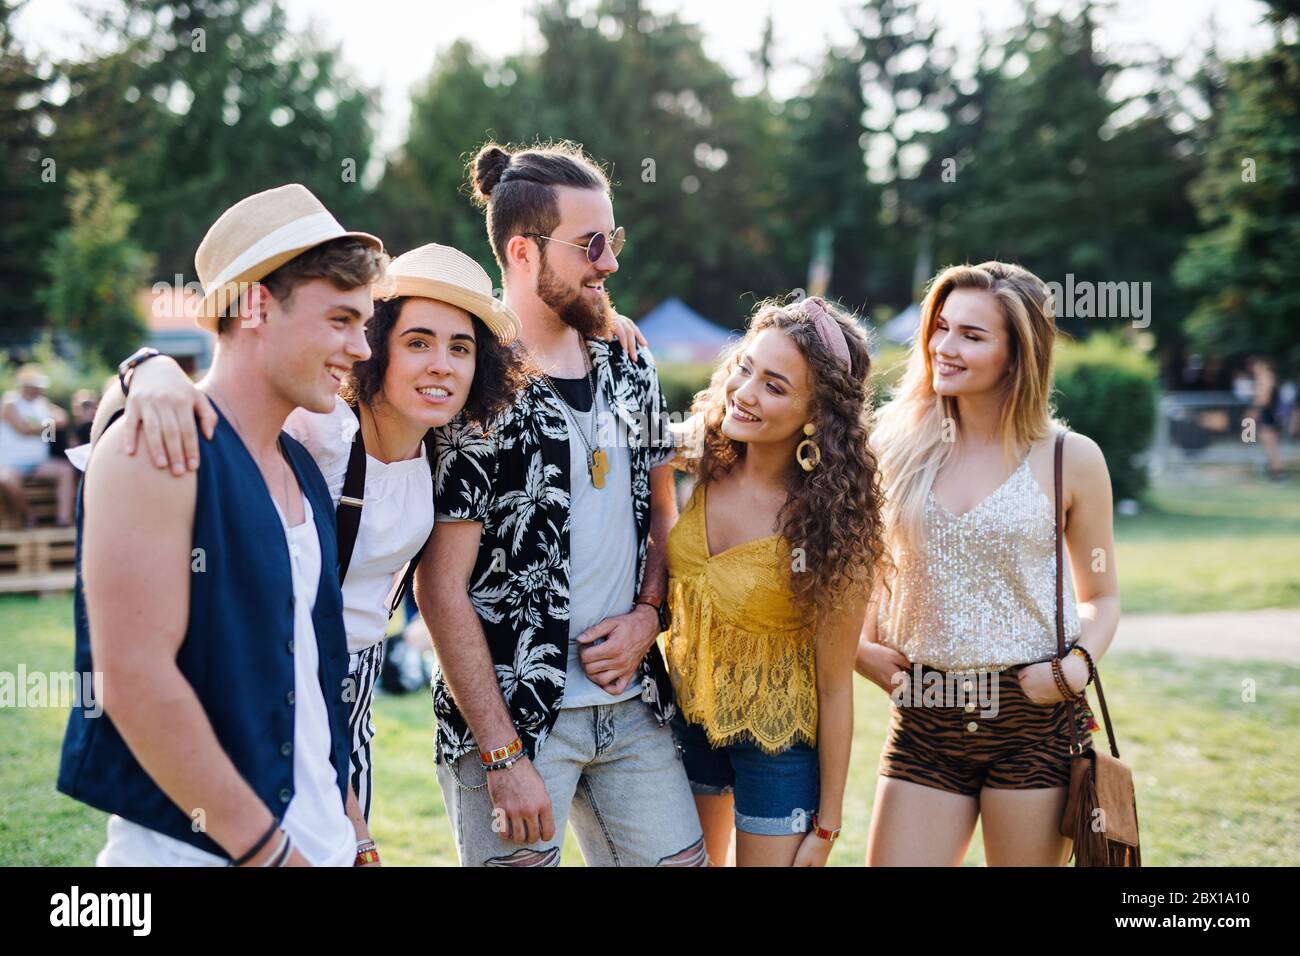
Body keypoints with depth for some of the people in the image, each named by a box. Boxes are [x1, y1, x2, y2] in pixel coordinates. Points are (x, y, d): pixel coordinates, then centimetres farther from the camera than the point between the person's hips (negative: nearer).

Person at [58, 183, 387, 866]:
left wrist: (353, 839, 11)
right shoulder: (156, 450, -14)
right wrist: (269, 849, -18)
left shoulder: (302, 469, 10)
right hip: (198, 850, -7)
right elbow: (135, 677, -21)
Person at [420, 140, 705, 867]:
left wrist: (647, 614, -1)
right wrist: (503, 756, -15)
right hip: (513, 716, -6)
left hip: (634, 703, 6)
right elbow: (442, 590, -14)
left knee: (681, 858, 8)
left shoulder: (630, 370, 8)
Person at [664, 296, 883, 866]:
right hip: (686, 720, 5)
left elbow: (834, 687, -17)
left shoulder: (831, 523, -24)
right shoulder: (700, 465, -13)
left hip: (778, 748, -5)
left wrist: (826, 825, -11)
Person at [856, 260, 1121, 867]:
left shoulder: (1071, 459, -2)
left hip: (1035, 720, -2)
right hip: (923, 722, 2)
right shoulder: (897, 448, 4)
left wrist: (1079, 663, -10)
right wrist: (858, 648, -1)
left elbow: (1100, 597, 8)